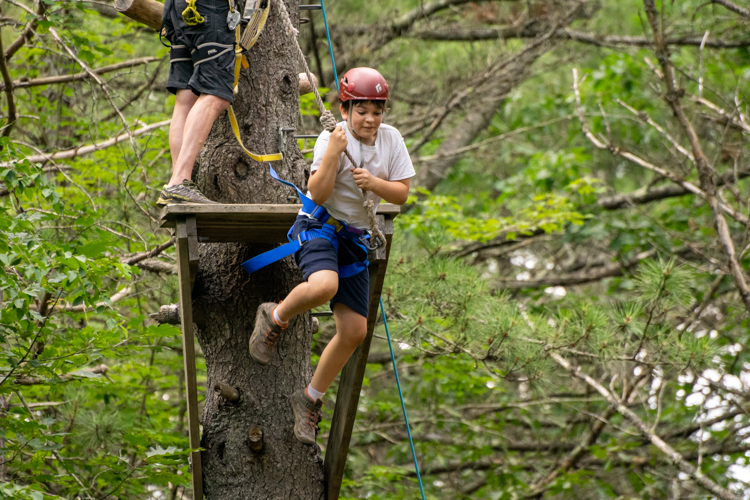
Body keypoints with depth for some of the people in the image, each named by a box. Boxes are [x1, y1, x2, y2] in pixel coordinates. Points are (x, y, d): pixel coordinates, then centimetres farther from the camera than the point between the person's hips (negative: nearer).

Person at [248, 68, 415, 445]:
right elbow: (318, 194, -20)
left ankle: (311, 400, 19)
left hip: (354, 237, 6)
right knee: (324, 285, -39)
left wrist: (373, 183, -17)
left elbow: (401, 194, 2)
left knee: (354, 331, 1)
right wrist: (333, 153, -31)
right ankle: (275, 318, -7)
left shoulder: (391, 139, 1)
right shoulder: (332, 138, -13)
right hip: (318, 226, -6)